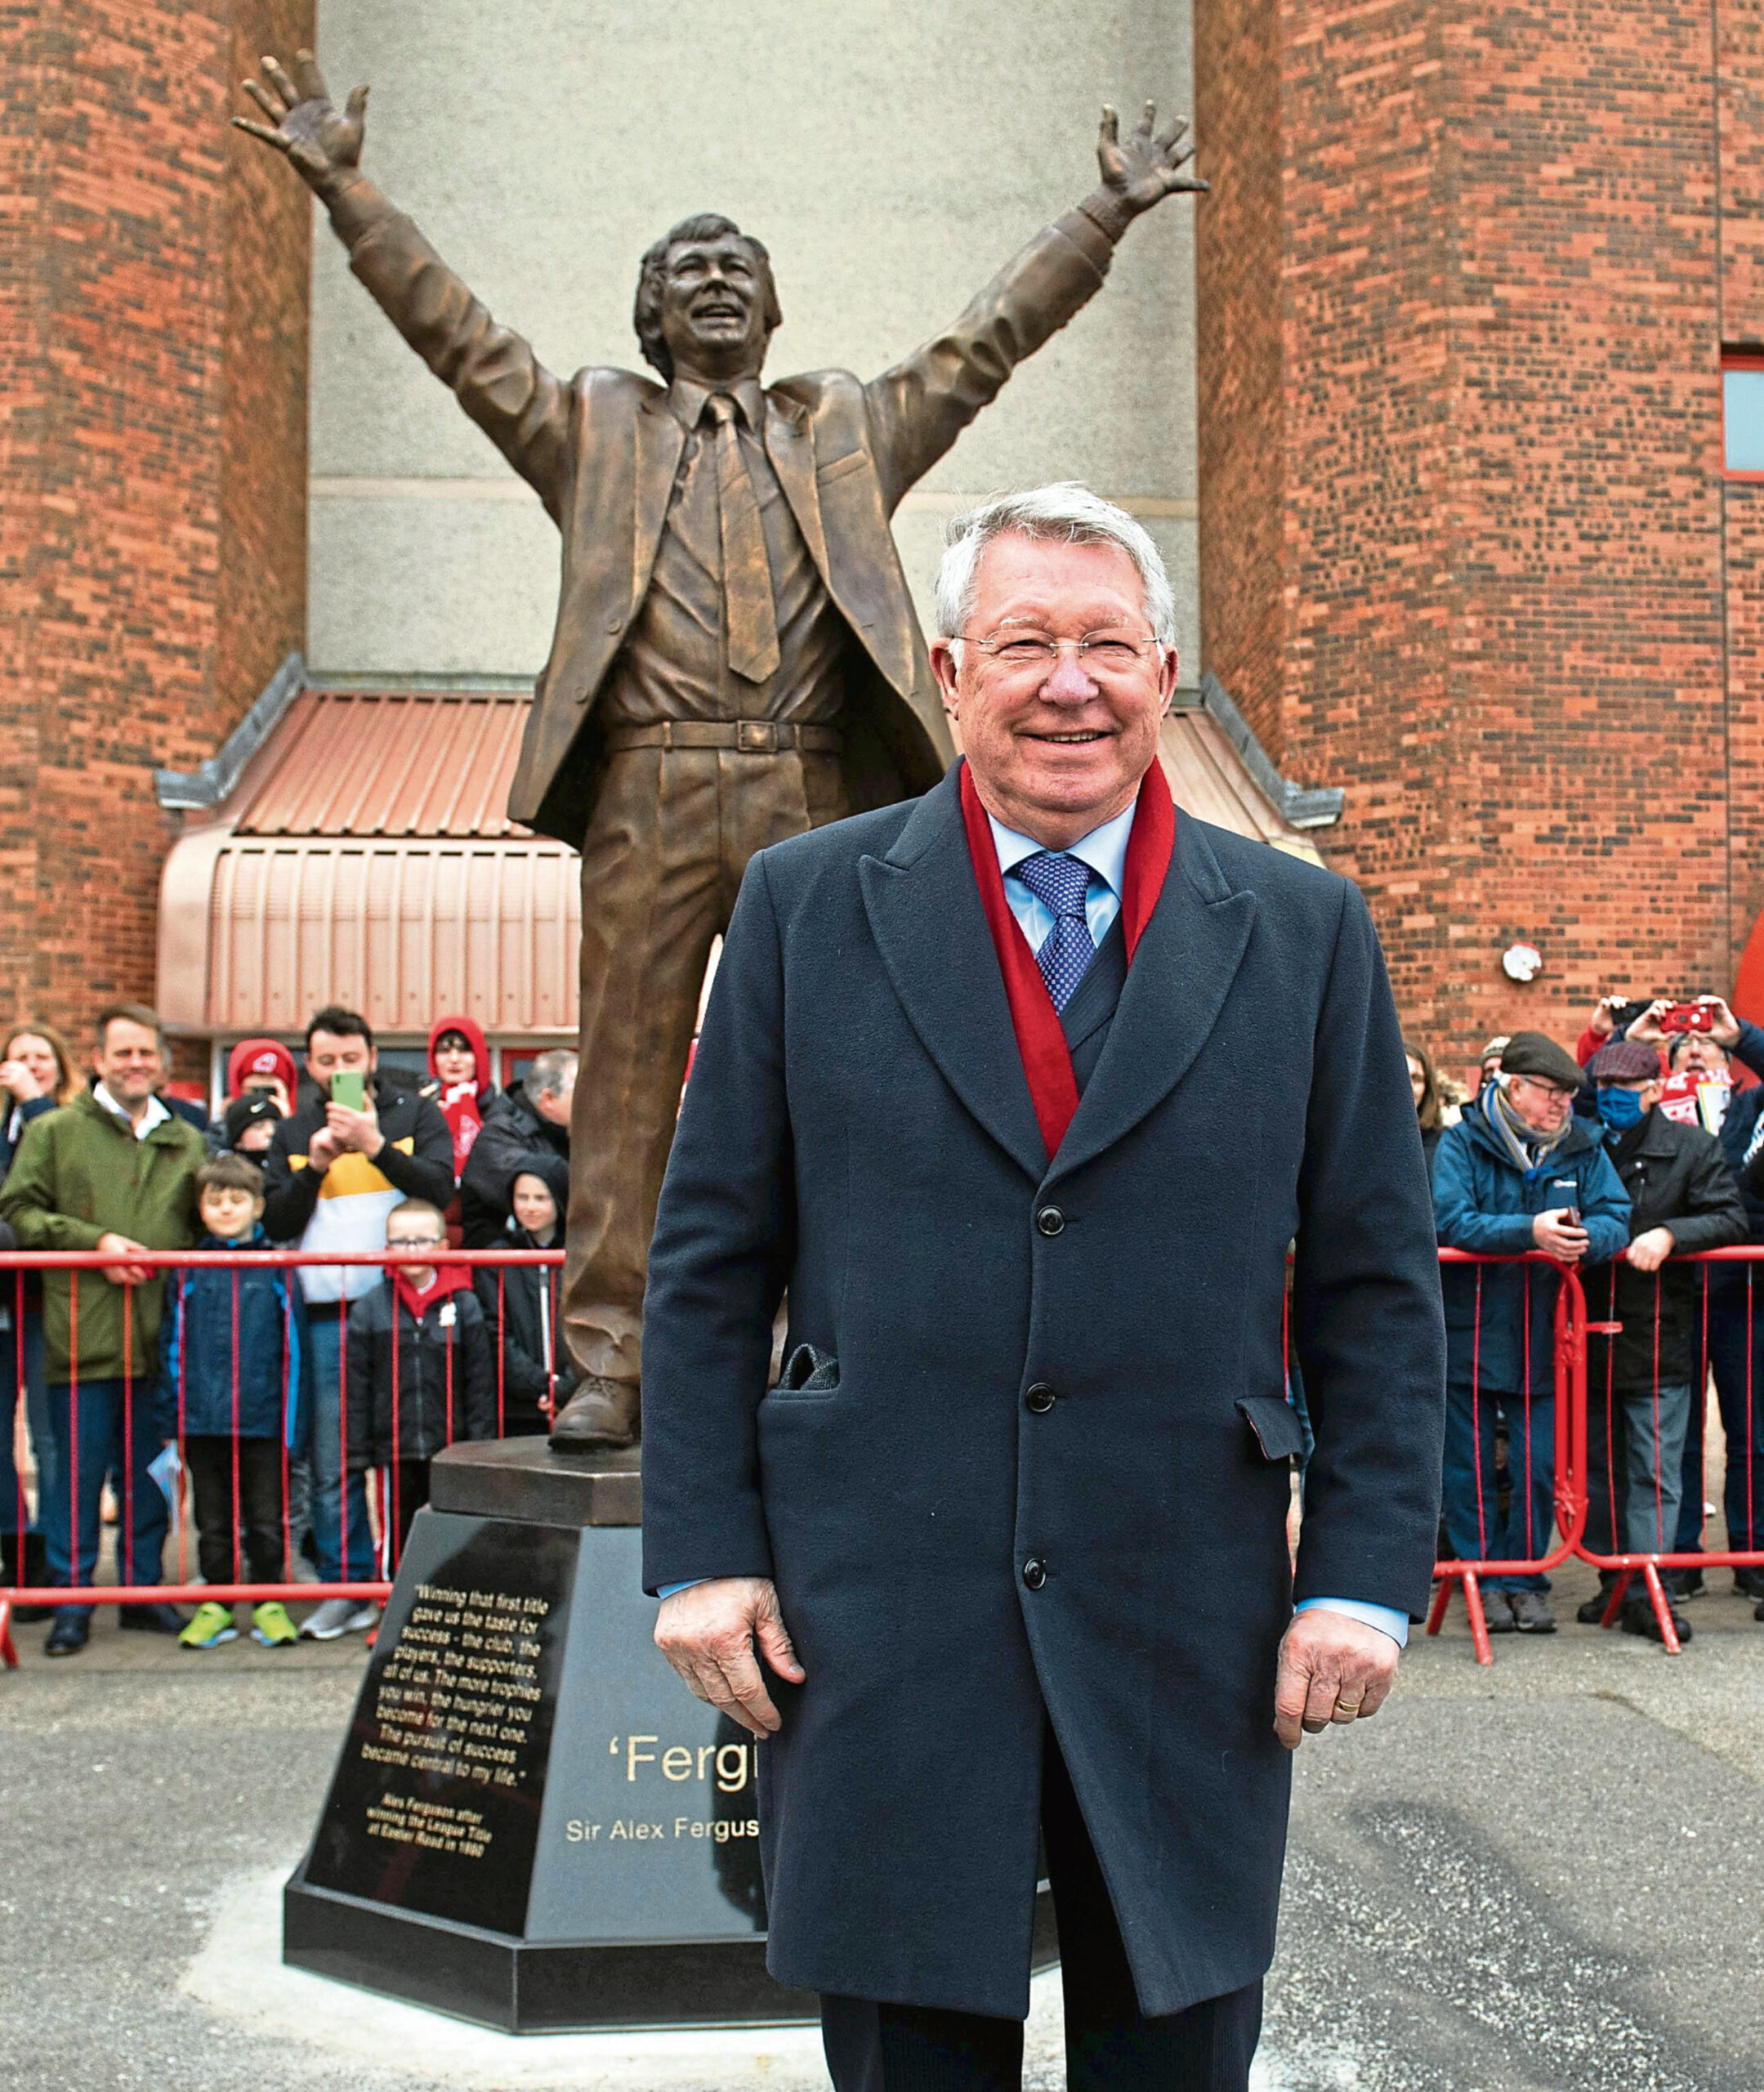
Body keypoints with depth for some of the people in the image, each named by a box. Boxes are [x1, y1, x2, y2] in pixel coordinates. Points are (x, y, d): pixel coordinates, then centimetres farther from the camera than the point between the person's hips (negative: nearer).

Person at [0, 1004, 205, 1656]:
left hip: (161, 1336, 3)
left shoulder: (186, 1142, 15)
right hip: (82, 1335, -3)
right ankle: (71, 1602, 10)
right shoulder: (54, 1132, 4)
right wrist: (94, 1241, -12)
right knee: (79, 1473, 1)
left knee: (150, 1473, 10)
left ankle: (144, 1590, 21)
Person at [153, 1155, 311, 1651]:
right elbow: (171, 1348, 7)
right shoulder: (188, 1274, 5)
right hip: (201, 1420, 2)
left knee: (266, 1519, 6)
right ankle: (216, 1605, 22)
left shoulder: (277, 1271, 1)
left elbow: (293, 1350, 2)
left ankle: (268, 1604, 18)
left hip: (262, 1422, -2)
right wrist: (170, 1420, 2)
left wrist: (294, 1424, -3)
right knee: (213, 1521, 12)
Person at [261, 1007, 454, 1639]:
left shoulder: (416, 1115, 7)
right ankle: (345, 1585, 12)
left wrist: (376, 1145, -14)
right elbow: (274, 1221, 7)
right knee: (332, 1462, 3)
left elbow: (441, 1189, -6)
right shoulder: (294, 1133, 15)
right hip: (326, 1313, 3)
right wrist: (315, 1167, -6)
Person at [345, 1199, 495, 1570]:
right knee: (398, 1541, 8)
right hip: (395, 1455, 0)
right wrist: (360, 1457, 0)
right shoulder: (369, 1310, 2)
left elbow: (481, 1385, 3)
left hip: (452, 1454, 0)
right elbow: (357, 1390, 3)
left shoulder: (464, 1306, 1)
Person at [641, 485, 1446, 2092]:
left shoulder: (1305, 931, 4)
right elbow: (710, 1260, 3)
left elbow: (1380, 1285, 4)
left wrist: (1367, 1577, -2)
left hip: (1189, 1618, 1)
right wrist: (703, 1551, -2)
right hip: (874, 1612, 0)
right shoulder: (808, 906, 2)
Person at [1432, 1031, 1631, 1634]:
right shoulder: (1462, 1143, -6)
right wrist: (1531, 1232, -28)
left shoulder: (1582, 1148, 5)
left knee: (1538, 1464, 5)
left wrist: (1584, 1237, -25)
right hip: (1469, 1331, -3)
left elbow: (1614, 1219, -2)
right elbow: (1451, 1222, -19)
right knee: (1471, 1463, 6)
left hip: (1542, 1335, 3)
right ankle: (1482, 1575, 18)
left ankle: (1525, 1577, 18)